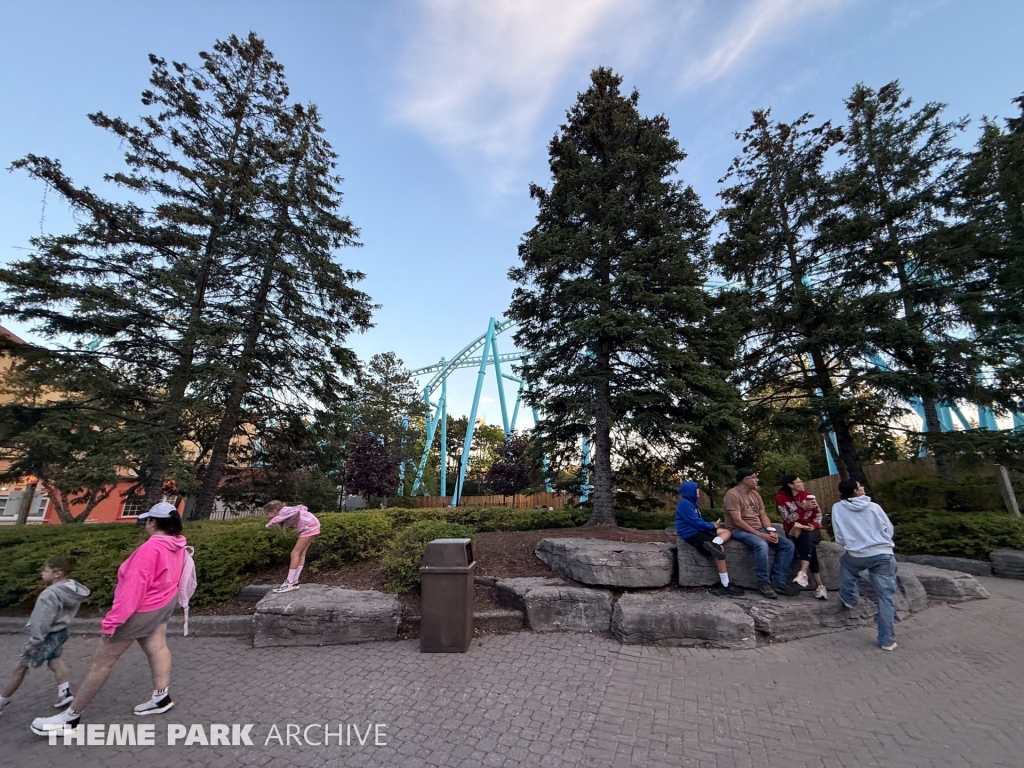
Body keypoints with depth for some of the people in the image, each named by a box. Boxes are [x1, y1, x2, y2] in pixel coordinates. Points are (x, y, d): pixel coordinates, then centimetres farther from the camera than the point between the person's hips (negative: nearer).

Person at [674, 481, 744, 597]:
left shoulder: (691, 502, 15)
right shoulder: (685, 504, -16)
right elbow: (695, 522, -19)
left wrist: (710, 524, 3)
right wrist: (711, 525, -4)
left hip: (698, 530, 10)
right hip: (691, 534, -10)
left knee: (726, 532, 3)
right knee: (720, 548, -21)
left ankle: (713, 543, -29)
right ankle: (725, 586, -19)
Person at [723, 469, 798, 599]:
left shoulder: (755, 493, 12)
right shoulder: (732, 494, -16)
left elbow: (763, 515, 11)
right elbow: (737, 521, -21)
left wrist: (771, 531, -8)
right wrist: (759, 534, -22)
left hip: (759, 529, 9)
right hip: (740, 530, -9)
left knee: (788, 545, -3)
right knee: (761, 545, -35)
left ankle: (778, 582, -3)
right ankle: (764, 583, -18)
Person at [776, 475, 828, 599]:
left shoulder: (806, 495, 6)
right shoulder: (780, 498, -5)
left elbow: (818, 514, 5)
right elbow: (789, 519, -14)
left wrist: (812, 526, -13)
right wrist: (804, 507, -23)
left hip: (812, 531, 1)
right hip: (795, 532, -1)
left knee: (806, 537, -32)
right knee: (809, 546, -29)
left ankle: (803, 574, -44)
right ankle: (819, 585, -26)